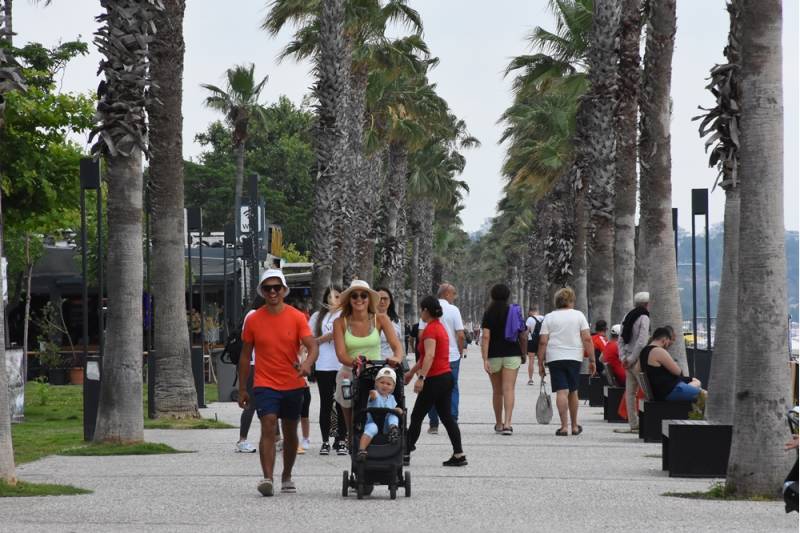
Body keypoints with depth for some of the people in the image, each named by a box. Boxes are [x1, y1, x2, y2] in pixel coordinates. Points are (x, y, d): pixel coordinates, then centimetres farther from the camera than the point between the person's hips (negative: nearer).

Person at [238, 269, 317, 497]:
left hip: (293, 384, 1)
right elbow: (245, 356, 8)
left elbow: (312, 346, -12)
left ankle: (287, 477, 30)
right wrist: (242, 389, 8)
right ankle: (267, 478, -26)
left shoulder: (297, 318, -3)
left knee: (290, 432, 13)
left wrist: (307, 363, -34)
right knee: (268, 427, -18)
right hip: (264, 384, -1)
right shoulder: (253, 320, 0)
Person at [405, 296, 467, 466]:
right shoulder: (440, 327, 17)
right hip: (446, 377, 9)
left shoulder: (430, 329, -14)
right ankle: (459, 455, 1)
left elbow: (429, 356, -26)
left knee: (416, 417, 1)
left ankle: (405, 451, 7)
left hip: (435, 380, -9)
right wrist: (412, 372, 36)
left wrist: (421, 377, -31)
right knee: (447, 417, 7)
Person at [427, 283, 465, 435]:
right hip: (452, 357, -2)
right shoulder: (453, 310, -6)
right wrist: (461, 351, 6)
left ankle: (433, 424, 6)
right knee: (452, 389, 7)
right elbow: (461, 335, -9)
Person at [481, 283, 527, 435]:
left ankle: (499, 424, 22)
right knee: (508, 389, -8)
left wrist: (485, 359, -14)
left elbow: (485, 336, -11)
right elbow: (523, 337, 4)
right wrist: (523, 354, 21)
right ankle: (507, 423, -23)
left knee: (497, 391, 13)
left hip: (493, 356, 0)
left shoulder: (488, 314, -2)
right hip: (512, 355, 0)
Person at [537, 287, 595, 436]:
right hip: (575, 358, 1)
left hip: (555, 359, -1)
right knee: (573, 392, 14)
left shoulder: (549, 317, 2)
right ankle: (574, 426, 23)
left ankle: (564, 426, -14)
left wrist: (540, 363, 2)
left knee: (561, 392, -5)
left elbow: (543, 342, -2)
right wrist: (592, 360, 1)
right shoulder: (579, 315, 3)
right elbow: (587, 339, -3)